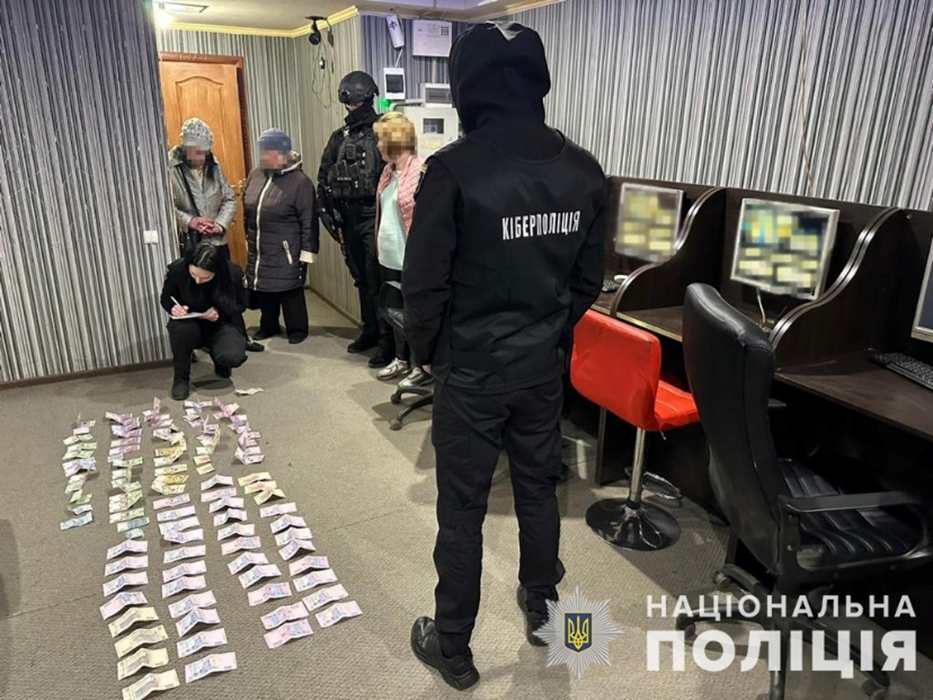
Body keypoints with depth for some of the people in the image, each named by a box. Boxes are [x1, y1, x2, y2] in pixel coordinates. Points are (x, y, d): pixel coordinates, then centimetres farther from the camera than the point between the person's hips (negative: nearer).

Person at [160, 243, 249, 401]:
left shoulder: (233, 274, -23)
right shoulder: (177, 269, -21)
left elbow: (241, 305, -4)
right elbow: (165, 298, 0)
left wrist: (220, 313, -24)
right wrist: (174, 308, -24)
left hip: (222, 323, 0)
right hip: (191, 323, 1)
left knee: (232, 357, -30)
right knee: (180, 328, -36)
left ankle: (217, 356, 12)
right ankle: (181, 378, -10)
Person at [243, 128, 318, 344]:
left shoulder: (300, 181, -12)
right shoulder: (255, 175, 6)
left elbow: (308, 221, -12)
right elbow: (247, 211, 17)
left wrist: (306, 253, -13)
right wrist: (248, 239, 18)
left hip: (286, 252, -6)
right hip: (258, 250, 6)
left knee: (290, 291, 2)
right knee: (262, 288, 14)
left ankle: (297, 328, 19)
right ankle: (269, 325, 31)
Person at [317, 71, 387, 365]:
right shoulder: (339, 138, 14)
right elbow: (324, 178, 17)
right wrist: (328, 212, 9)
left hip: (373, 216, -6)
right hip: (348, 217, 6)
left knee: (377, 279, -7)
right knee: (360, 277, 14)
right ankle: (370, 330, 26)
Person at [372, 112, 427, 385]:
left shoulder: (421, 173, -18)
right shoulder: (389, 171, 9)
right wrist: (380, 246, 18)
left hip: (409, 259, -9)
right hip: (388, 256, 9)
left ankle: (422, 365, 18)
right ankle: (400, 359, 33)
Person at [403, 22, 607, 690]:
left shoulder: (454, 169, -17)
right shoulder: (584, 169, -1)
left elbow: (424, 284, -13)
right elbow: (589, 279, 5)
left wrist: (428, 350, 4)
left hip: (472, 371, -5)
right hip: (545, 367, 5)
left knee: (462, 511, 9)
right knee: (539, 489, 21)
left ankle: (453, 649, 27)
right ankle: (541, 608, 43)